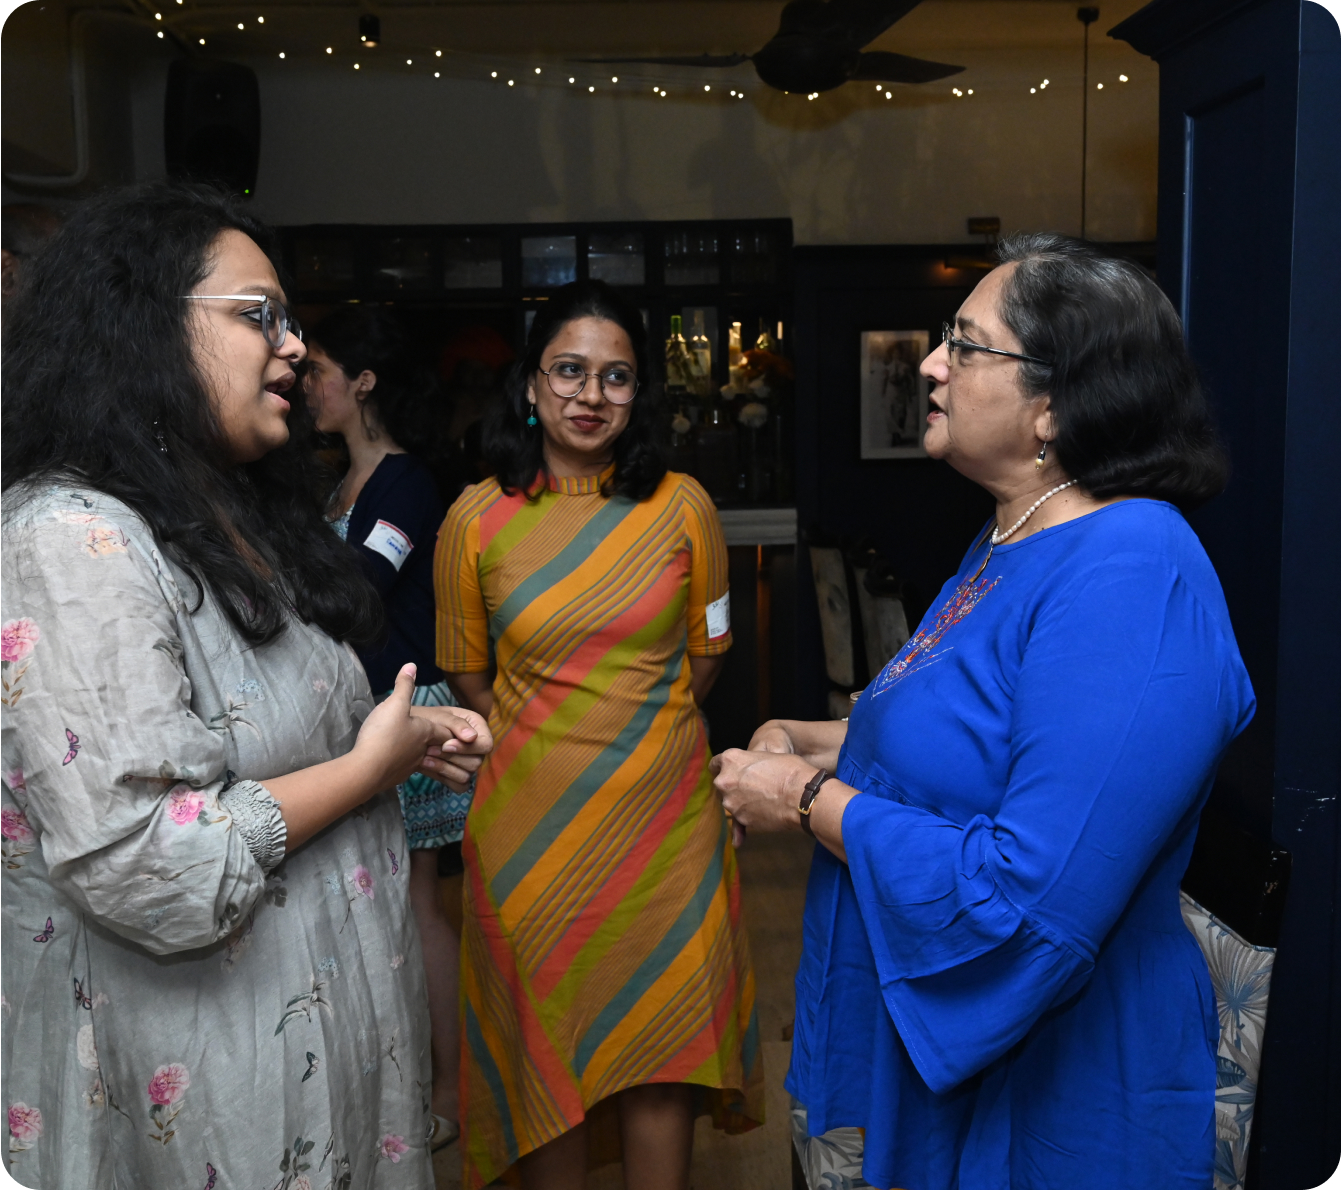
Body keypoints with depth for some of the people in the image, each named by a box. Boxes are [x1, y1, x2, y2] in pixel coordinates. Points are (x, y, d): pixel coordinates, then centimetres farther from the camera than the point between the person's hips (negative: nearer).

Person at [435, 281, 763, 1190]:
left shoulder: (682, 507, -3)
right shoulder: (476, 520, -3)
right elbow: (467, 673, 8)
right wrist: (540, 743, 8)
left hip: (663, 810, 0)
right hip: (529, 819, 0)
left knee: (661, 1043, 7)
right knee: (546, 1043, 11)